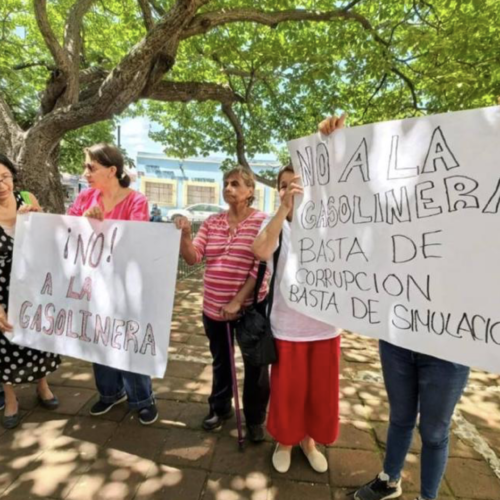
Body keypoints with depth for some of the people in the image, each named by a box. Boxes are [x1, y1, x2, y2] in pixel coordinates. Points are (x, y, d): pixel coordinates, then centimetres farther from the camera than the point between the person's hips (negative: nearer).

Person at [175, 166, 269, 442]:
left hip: (250, 306, -4)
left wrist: (237, 301, -19)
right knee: (220, 361, 22)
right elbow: (192, 257, -2)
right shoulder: (212, 222, 3)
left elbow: (261, 268, -15)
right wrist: (185, 234, -20)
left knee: (255, 365, 12)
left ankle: (255, 418, 35)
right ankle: (220, 408, 45)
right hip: (213, 306, 4)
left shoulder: (262, 221, -9)